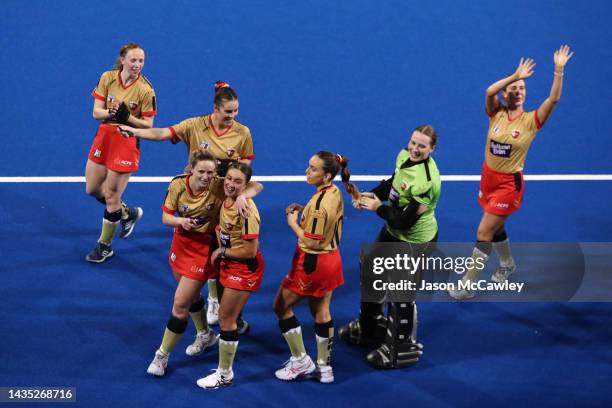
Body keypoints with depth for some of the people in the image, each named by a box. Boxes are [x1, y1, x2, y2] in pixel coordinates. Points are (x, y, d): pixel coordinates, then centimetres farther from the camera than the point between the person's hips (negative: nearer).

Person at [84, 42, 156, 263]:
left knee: (111, 196, 1)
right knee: (92, 189, 15)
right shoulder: (107, 78, -6)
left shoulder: (145, 90, -16)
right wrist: (111, 113, -26)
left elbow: (148, 125, -12)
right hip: (104, 137, 5)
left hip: (127, 143, -5)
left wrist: (127, 117, -29)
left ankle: (104, 246, 21)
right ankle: (127, 213, 41)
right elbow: (96, 112, -5)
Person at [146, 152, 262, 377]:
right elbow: (166, 216, -7)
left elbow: (256, 186, -22)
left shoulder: (219, 186, -23)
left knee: (180, 305, -5)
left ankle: (162, 355, 12)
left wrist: (242, 195, -43)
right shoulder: (178, 185, -14)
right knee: (192, 295, 26)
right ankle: (205, 335, 52)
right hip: (181, 242, 5)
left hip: (204, 248, -5)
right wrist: (180, 221, -29)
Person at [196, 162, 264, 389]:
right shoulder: (226, 201, -4)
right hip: (229, 265, 9)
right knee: (227, 317, 21)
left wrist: (221, 252, -14)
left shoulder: (246, 210, -28)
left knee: (226, 319, -1)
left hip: (244, 269, -9)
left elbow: (250, 252, -25)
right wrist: (220, 250, 2)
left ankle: (225, 375, 14)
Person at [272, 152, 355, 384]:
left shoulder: (319, 204, -28)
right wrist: (303, 211, 0)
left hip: (313, 262, -9)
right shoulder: (335, 193, -1)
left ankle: (301, 360, 12)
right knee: (321, 312, 19)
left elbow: (312, 242, -24)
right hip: (330, 258, 9)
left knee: (281, 307, 8)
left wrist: (293, 223, -12)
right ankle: (324, 367, 26)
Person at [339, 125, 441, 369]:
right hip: (393, 232, 9)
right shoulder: (404, 156, -11)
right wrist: (370, 195, -8)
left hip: (414, 243, -9)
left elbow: (404, 221, -30)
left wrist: (378, 208, -20)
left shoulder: (428, 182, -34)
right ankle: (369, 329, 50)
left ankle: (402, 350, 27)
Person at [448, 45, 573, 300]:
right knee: (496, 228, 22)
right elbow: (489, 92, -24)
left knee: (483, 233, -7)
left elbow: (554, 99, -22)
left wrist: (559, 69, -28)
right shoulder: (497, 114, -4)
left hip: (509, 184, -4)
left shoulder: (531, 121, -9)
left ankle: (467, 286, 0)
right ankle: (507, 264, 49)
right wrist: (515, 75, -30)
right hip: (488, 178, 4)